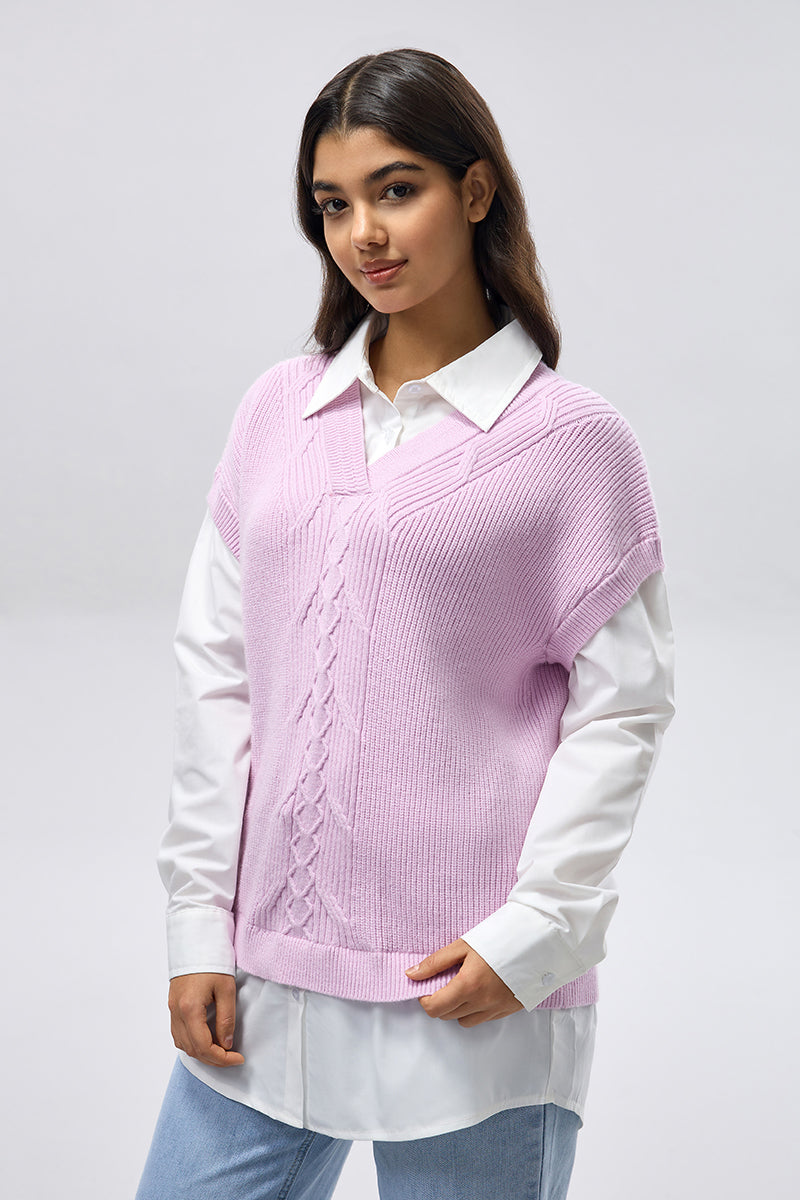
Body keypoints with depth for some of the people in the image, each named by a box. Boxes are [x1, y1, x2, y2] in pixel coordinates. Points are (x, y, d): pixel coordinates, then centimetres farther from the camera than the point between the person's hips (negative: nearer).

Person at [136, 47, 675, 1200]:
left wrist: (536, 930, -10)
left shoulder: (572, 438, -4)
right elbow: (216, 668, 8)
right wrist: (199, 925, 5)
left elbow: (622, 705, -4)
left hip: (468, 990, -4)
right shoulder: (278, 410, 8)